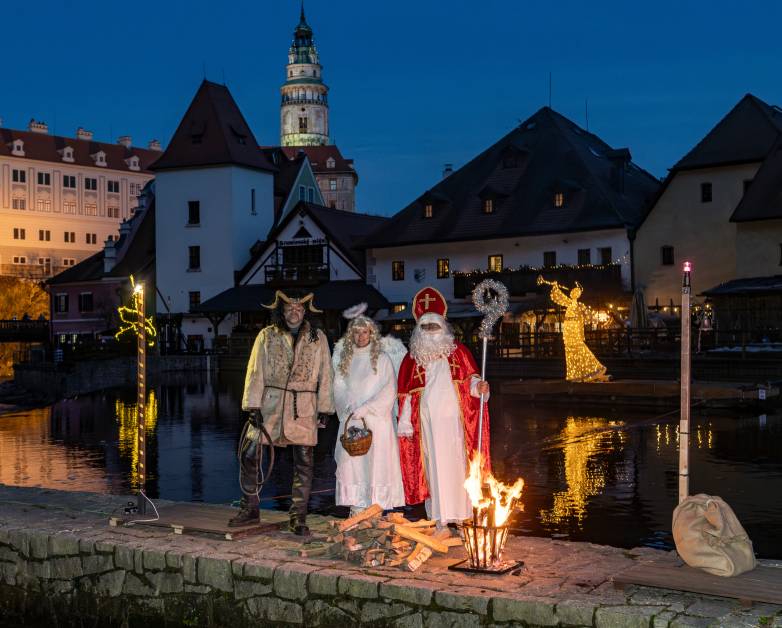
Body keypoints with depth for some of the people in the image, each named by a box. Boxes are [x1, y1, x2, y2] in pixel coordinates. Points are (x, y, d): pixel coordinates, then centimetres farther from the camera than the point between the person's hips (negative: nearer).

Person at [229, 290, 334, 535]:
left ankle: (298, 518, 11)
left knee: (304, 463, 1)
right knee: (248, 455, -3)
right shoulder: (267, 336, 5)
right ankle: (250, 509, 13)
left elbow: (325, 376, 7)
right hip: (270, 404, 0)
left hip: (304, 408, 0)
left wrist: (325, 409, 2)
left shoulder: (318, 338, 7)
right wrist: (253, 406, -7)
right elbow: (255, 371, 1)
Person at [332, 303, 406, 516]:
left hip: (376, 420, -3)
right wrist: (350, 408, -9)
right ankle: (356, 510, 0)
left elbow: (388, 392, -5)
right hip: (351, 421, 3)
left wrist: (365, 409, -13)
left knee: (376, 461, -7)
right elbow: (339, 389, 9)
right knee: (351, 462, -3)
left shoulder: (382, 358, 2)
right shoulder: (344, 359, 12)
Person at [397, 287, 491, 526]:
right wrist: (406, 425, 4)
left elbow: (470, 379, 7)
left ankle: (459, 513, 5)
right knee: (434, 463, -1)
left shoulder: (457, 351, 7)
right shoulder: (412, 359, 8)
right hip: (427, 420, 0)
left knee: (455, 461, -2)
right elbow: (407, 394, 7)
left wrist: (478, 386, -16)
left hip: (452, 417, 0)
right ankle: (439, 516, 4)